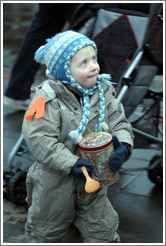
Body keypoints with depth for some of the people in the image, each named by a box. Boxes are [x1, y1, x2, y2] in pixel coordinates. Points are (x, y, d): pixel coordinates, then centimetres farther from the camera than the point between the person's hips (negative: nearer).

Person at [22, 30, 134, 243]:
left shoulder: (103, 92, -8)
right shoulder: (47, 99, -23)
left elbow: (119, 123, -5)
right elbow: (39, 139, -28)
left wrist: (123, 145, -27)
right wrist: (71, 164, -33)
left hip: (95, 176, 3)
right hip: (55, 179, -3)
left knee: (101, 230, 18)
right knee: (47, 227, 21)